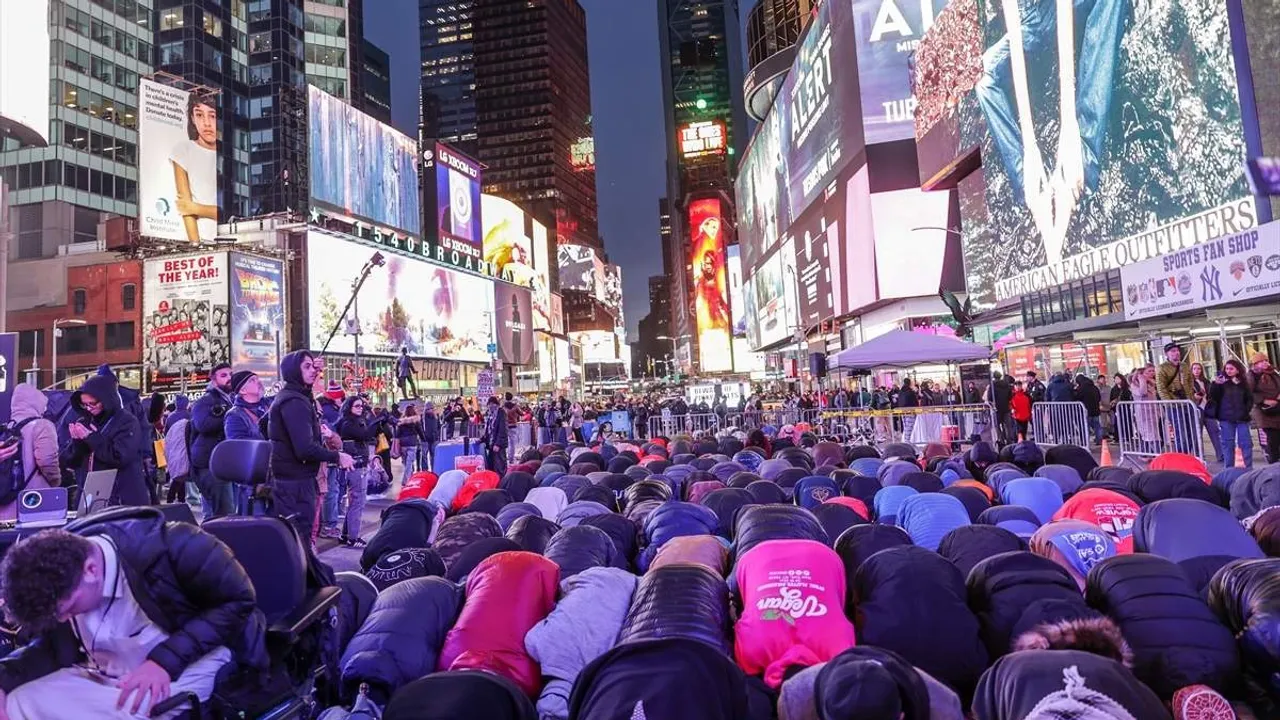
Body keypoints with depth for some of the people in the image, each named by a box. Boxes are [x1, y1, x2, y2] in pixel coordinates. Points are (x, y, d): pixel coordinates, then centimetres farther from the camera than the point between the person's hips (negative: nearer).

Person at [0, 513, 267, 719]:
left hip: (187, 668, -6)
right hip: (108, 677, 6)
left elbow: (237, 602, -21)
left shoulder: (169, 546, -26)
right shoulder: (60, 582, -4)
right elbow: (54, 649, 13)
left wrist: (167, 659, -29)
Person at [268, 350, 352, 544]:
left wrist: (317, 431, 17)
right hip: (296, 481, -11)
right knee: (299, 535, -6)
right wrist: (337, 457, -17)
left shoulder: (287, 397, 16)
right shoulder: (294, 402, -18)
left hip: (289, 478, 11)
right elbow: (305, 448, -27)